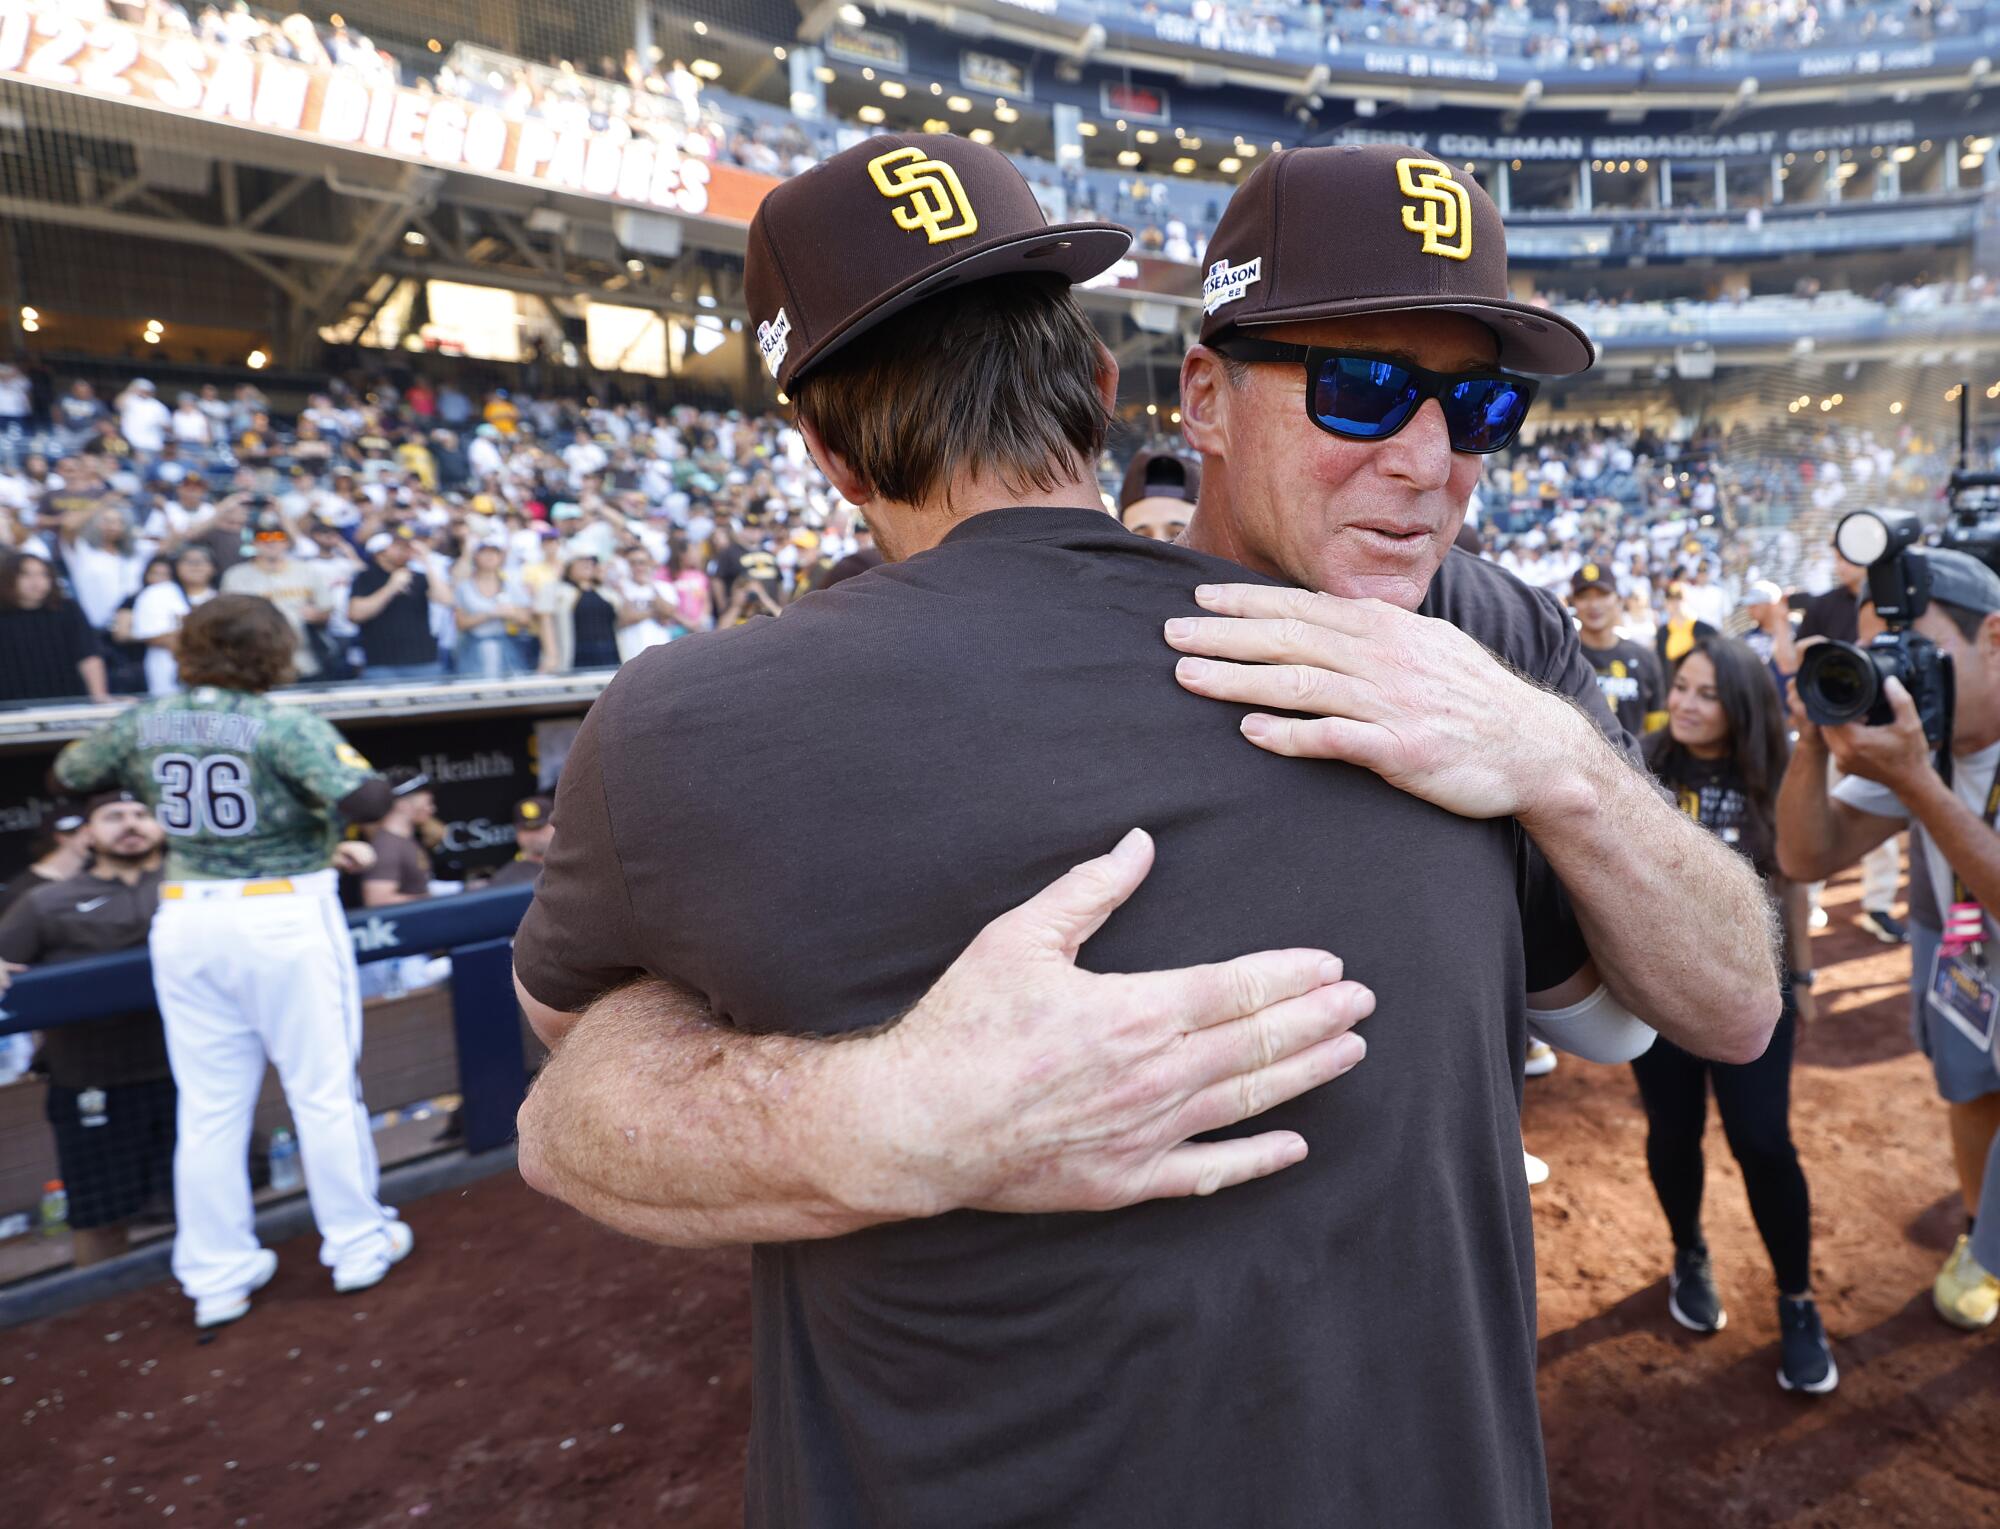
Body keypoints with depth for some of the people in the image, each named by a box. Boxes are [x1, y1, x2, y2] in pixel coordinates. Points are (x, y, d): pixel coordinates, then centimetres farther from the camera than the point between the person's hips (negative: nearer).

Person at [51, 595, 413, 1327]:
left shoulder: (142, 724, 2)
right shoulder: (284, 725, -15)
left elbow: (69, 774, 20)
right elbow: (365, 801, -26)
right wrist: (373, 782, -4)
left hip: (185, 921, 5)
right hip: (285, 916, -5)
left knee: (207, 1106, 13)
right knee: (324, 1090, 8)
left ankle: (215, 1278, 23)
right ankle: (357, 1246, 21)